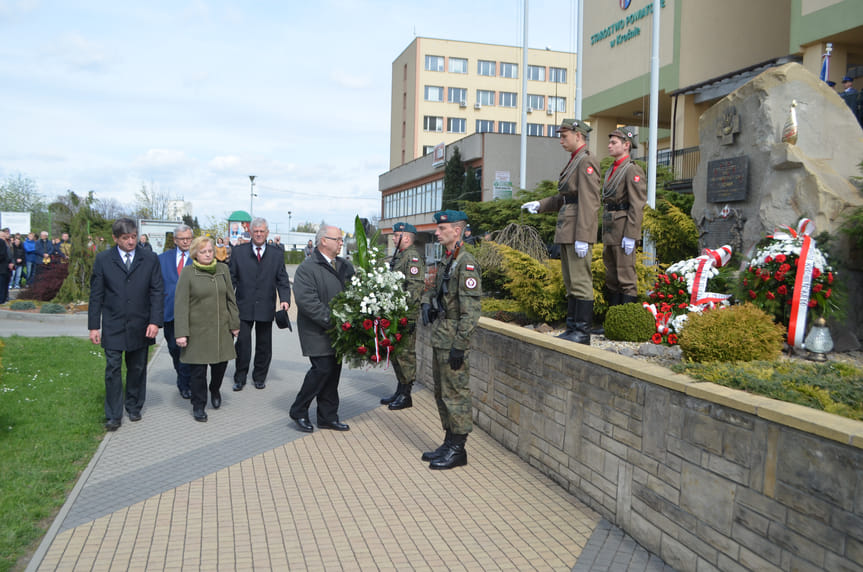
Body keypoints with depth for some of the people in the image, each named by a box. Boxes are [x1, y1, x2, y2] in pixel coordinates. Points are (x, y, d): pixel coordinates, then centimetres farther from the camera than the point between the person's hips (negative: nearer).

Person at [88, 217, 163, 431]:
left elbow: (156, 292, 0)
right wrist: (94, 326, -2)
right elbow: (96, 295, 2)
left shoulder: (150, 259, 1)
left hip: (140, 327, 1)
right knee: (113, 370, 0)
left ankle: (134, 408, 28)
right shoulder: (103, 259, 0)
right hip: (113, 327, -1)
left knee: (137, 369, 11)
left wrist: (155, 322, -8)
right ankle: (114, 416, 10)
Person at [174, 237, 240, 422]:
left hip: (221, 329, 4)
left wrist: (234, 323, 9)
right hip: (198, 330, -3)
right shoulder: (187, 273, -5)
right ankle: (198, 405, 18)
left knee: (221, 363, 9)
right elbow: (180, 304, -8)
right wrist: (181, 333, -12)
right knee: (198, 369, 2)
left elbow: (230, 299, 12)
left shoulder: (223, 269, 7)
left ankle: (215, 390, 40)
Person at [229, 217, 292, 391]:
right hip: (243, 307, -1)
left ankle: (259, 377, 24)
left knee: (264, 345, 10)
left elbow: (282, 281, 4)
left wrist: (285, 299, -11)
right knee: (242, 343, 1)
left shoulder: (277, 254, 5)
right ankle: (240, 378, 15)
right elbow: (232, 279, 5)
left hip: (266, 308, 1)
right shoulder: (239, 252, 4)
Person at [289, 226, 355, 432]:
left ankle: (328, 417, 21)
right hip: (317, 332, -7)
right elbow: (306, 301, -19)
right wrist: (331, 321, -21)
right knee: (323, 368, -11)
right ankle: (299, 411, 9)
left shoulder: (346, 266, 11)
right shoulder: (307, 268, -10)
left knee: (333, 371, 10)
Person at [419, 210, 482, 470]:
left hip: (453, 341, -10)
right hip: (439, 338, 10)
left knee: (455, 394, -2)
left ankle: (457, 449, 9)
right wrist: (426, 303, 5)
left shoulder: (466, 264, -16)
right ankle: (449, 443, 27)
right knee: (441, 393, 16)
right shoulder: (445, 260, 13)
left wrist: (459, 346, -22)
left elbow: (471, 311, -21)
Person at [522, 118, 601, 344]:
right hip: (566, 230, 10)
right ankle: (573, 328, 18)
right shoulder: (574, 161, 20)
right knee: (570, 281, 12)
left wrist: (582, 237, -23)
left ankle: (583, 333, -2)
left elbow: (589, 201, -19)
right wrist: (540, 205, 11)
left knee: (581, 281, -7)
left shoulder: (587, 161, -11)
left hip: (579, 230, -10)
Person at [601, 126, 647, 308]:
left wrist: (630, 236, -22)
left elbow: (637, 206, -17)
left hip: (624, 230, -9)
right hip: (610, 229, 9)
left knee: (626, 274, -6)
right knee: (611, 275, 11)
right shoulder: (612, 170, 18)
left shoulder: (633, 170, -11)